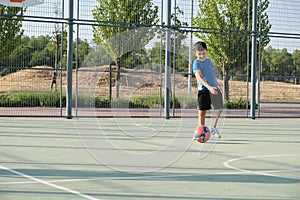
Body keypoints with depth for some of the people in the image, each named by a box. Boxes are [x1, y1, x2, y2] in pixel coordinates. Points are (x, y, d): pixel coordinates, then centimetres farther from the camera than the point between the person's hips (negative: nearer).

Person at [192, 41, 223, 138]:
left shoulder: (208, 60, 11)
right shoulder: (196, 63, -10)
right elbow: (199, 77, -23)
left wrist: (218, 85, 27)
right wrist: (209, 87, -35)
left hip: (214, 89, 6)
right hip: (203, 89, -6)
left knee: (219, 109, 11)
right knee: (202, 111, -6)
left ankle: (214, 128, 30)